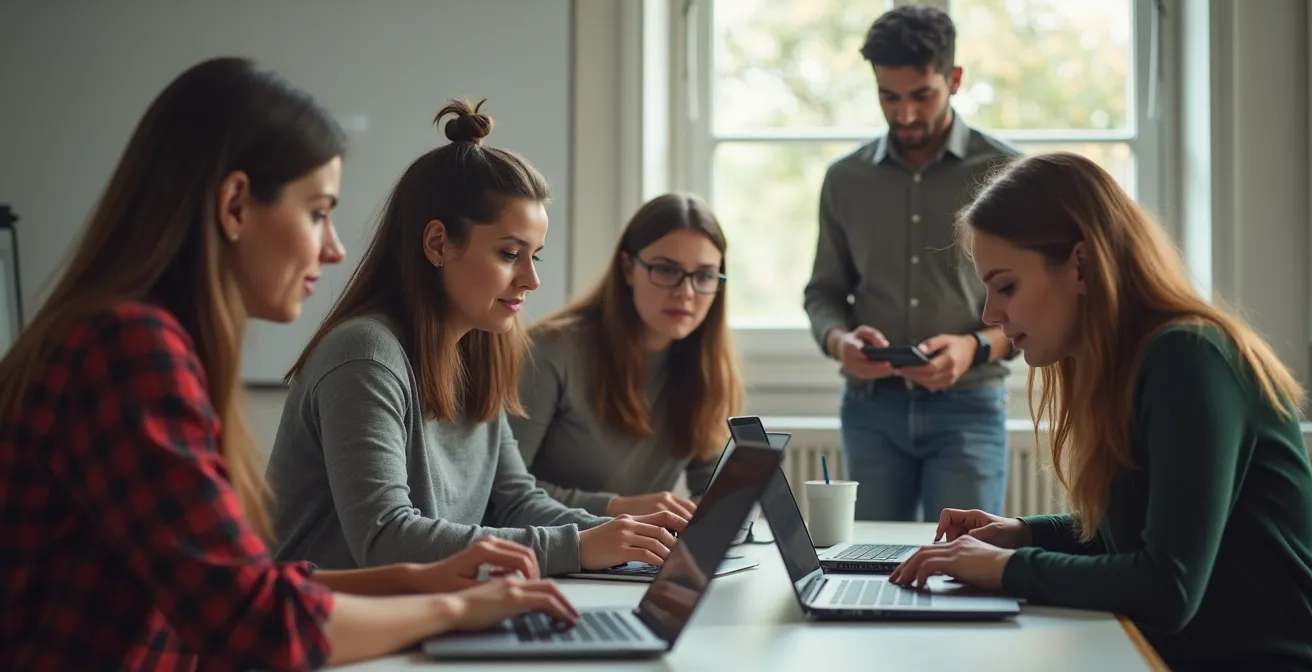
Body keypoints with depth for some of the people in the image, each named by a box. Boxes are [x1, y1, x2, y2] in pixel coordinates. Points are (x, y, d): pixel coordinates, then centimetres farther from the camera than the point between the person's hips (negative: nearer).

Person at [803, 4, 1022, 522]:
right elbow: (824, 292, 13)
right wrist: (840, 340, -10)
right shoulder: (845, 179, 8)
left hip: (968, 406, -2)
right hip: (871, 406, 3)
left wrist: (977, 347, -18)